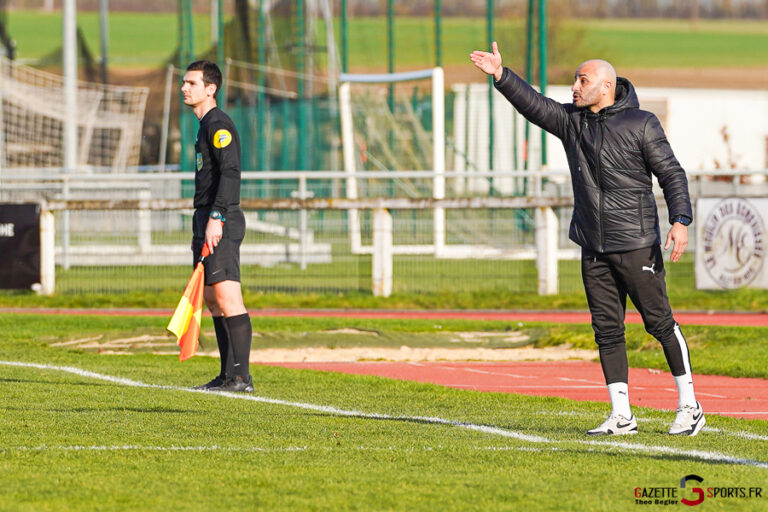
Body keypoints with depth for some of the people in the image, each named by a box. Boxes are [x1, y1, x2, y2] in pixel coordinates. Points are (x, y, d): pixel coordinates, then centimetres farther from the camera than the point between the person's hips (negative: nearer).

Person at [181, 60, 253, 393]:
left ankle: (241, 377, -17)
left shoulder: (218, 124, -10)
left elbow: (230, 172, -21)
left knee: (227, 297, -14)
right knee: (213, 300, 10)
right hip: (207, 220, 11)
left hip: (221, 222, -11)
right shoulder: (206, 127, 21)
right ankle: (228, 375, 12)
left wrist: (216, 217, -28)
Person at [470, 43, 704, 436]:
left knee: (659, 322, -2)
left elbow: (671, 173, -5)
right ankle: (621, 415, 6)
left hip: (637, 244, -5)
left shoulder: (641, 124, -4)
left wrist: (680, 220, -16)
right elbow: (533, 104, 0)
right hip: (593, 249, 5)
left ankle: (689, 405, 7)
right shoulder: (571, 121, 10)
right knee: (607, 329, 3)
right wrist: (501, 76, -14)